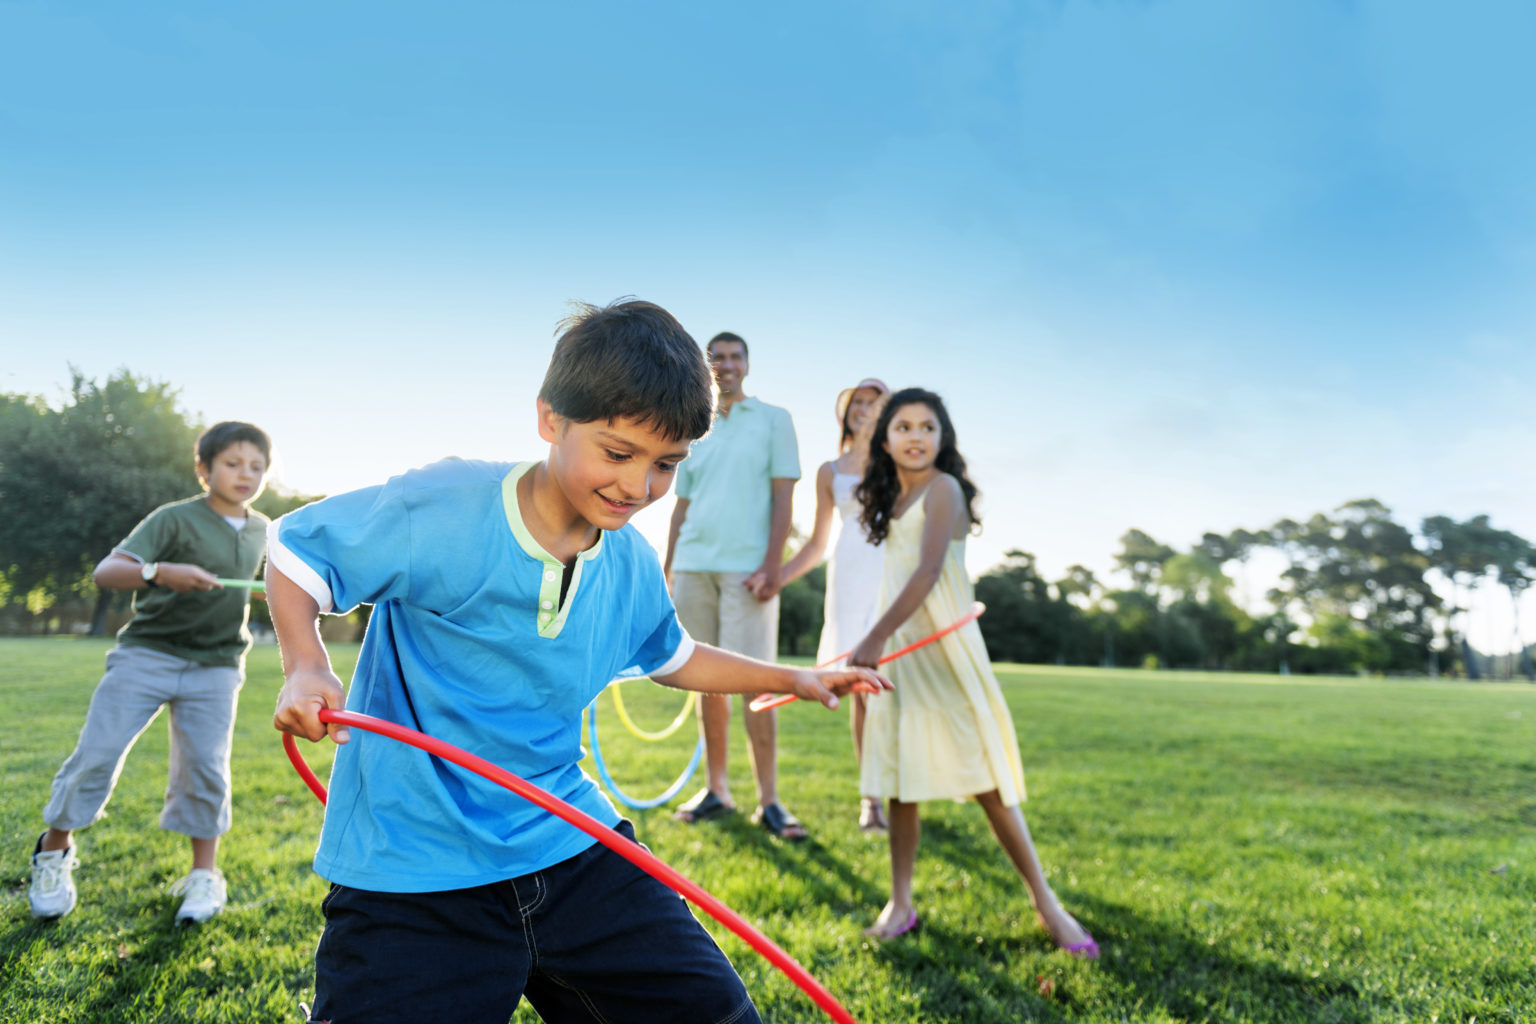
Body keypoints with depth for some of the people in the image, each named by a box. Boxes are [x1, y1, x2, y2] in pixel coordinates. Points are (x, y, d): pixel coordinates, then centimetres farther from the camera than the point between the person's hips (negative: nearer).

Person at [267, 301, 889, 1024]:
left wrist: (792, 678, 18)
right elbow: (293, 549, -3)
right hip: (412, 873, -4)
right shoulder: (439, 509, -17)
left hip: (570, 844, 5)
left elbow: (670, 658, 23)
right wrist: (305, 667, -20)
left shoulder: (632, 568, 2)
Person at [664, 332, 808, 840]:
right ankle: (716, 790, 17)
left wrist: (772, 565, -11)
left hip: (746, 566, -4)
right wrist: (667, 573, 13)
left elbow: (782, 496, -1)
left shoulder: (773, 419, 7)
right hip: (693, 565, 4)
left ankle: (768, 799, -1)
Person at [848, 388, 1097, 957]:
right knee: (898, 780, 8)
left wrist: (874, 639, -21)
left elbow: (927, 573, -19)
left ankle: (1045, 903, 6)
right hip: (896, 651, 7)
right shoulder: (892, 499, 14)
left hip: (943, 647, -7)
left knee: (986, 781, -5)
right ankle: (900, 903, 18)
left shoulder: (943, 489, -9)